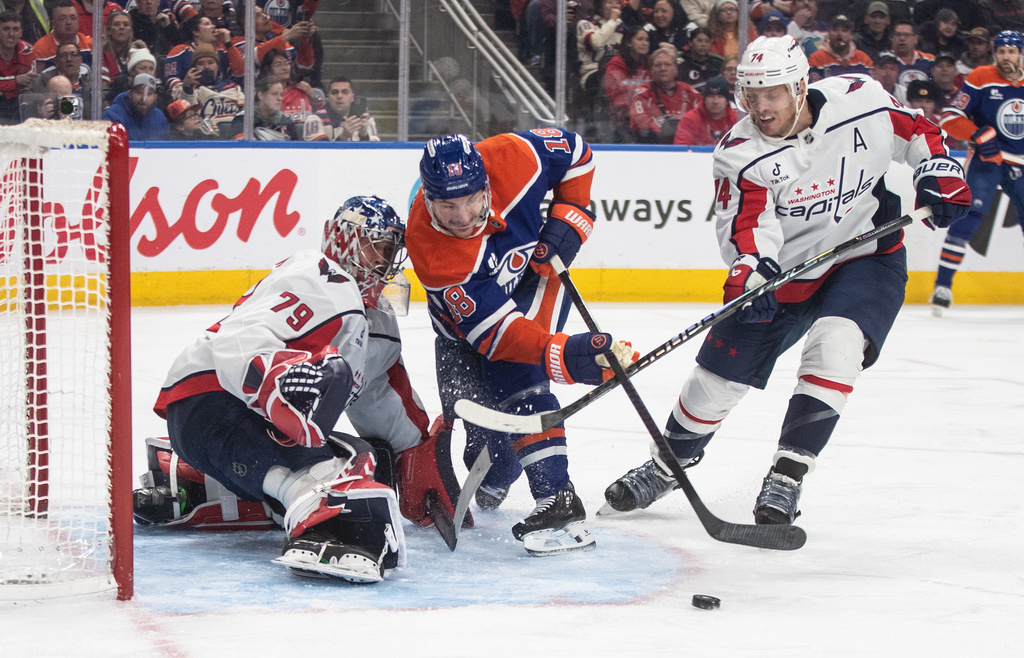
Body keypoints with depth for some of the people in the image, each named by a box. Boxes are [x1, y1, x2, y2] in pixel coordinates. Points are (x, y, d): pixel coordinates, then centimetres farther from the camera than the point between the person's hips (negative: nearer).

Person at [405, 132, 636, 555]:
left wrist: (568, 220, -20)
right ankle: (489, 485, 33)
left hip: (536, 273, 0)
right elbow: (495, 329, -43)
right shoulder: (429, 250, -39)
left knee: (517, 379, -24)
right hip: (464, 310, 0)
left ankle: (558, 501, -28)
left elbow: (575, 154, -10)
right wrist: (564, 356, -56)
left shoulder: (511, 158, -34)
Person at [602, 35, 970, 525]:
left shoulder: (861, 100, -15)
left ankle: (787, 478, -22)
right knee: (719, 374, 4)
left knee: (834, 346, -28)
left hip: (867, 258, -1)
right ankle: (668, 464, 32)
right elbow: (745, 223, -29)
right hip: (782, 270, 1)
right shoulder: (739, 153, -18)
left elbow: (917, 130, 3)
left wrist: (938, 173, -12)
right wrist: (748, 271, -48)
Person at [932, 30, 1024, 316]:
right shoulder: (980, 79, -7)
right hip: (987, 161, -4)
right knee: (968, 216, -18)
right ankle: (943, 286, -16)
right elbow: (950, 117, -10)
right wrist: (977, 134, -24)